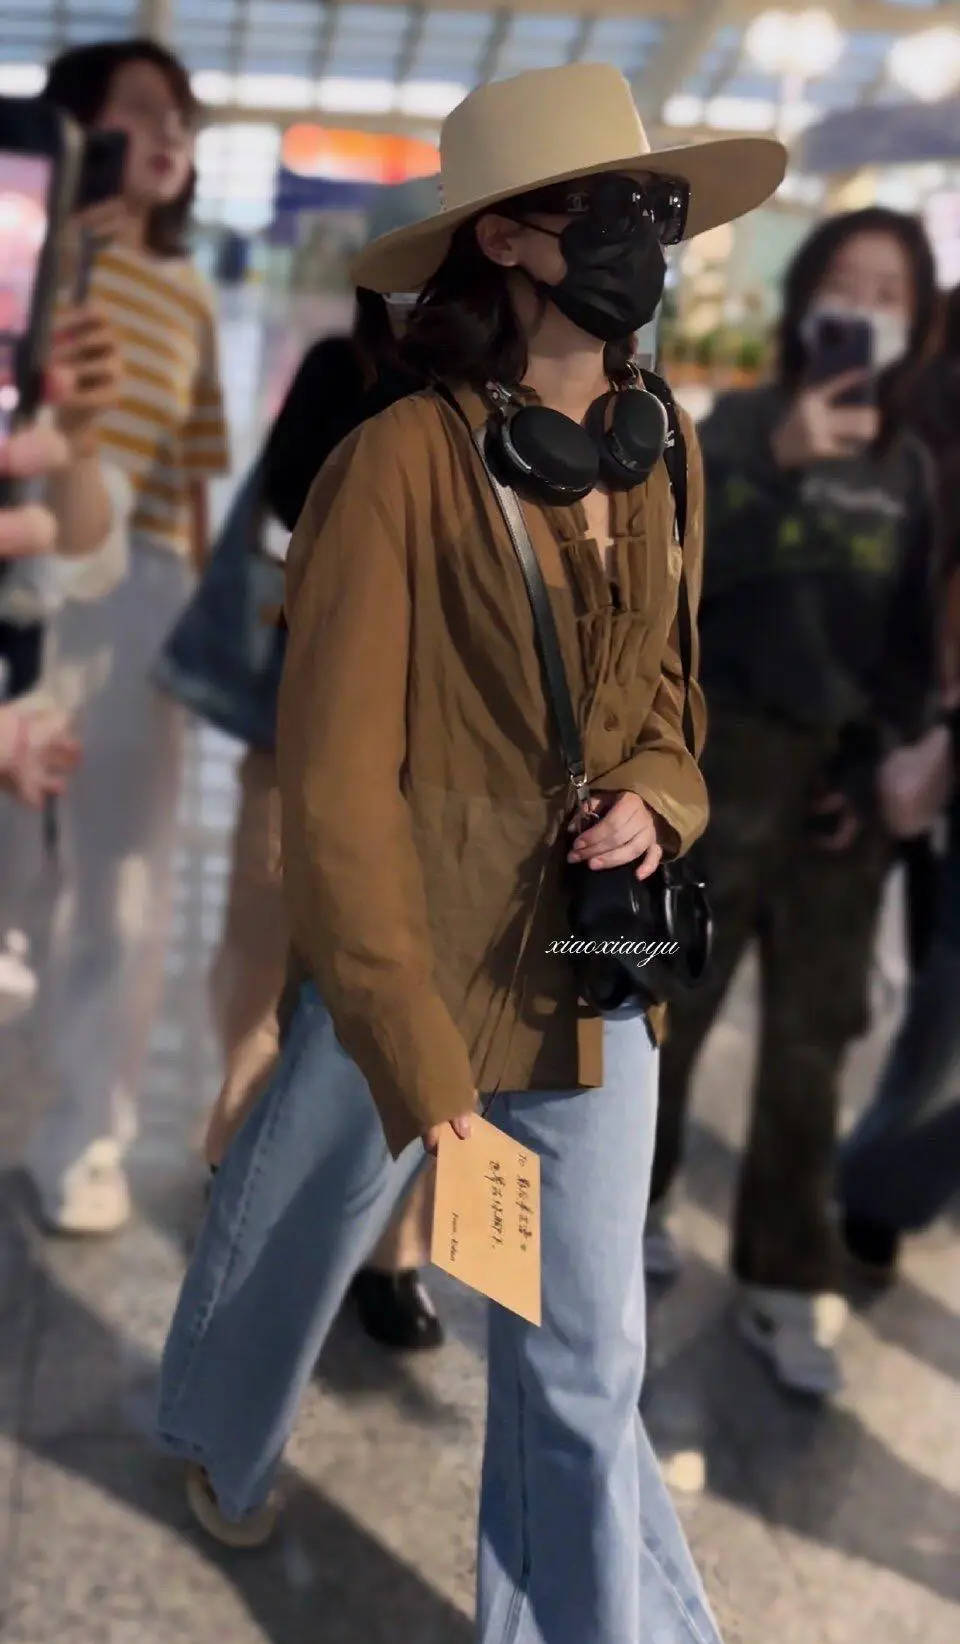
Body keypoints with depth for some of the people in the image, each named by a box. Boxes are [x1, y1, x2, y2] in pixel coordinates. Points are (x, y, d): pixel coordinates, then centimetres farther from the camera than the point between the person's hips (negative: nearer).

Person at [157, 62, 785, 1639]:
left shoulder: (661, 463, 3)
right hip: (409, 974, -4)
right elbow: (334, 778, -19)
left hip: (595, 990, 4)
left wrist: (653, 799, -7)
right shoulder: (402, 461, -17)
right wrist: (414, 1052, -21)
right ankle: (216, 1435, 55)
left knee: (587, 1369, 8)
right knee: (293, 1236, 22)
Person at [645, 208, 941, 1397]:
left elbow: (914, 639, 9)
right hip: (728, 755, -3)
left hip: (847, 774, 3)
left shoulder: (908, 462, 8)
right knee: (671, 998, 7)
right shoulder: (743, 424, -1)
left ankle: (786, 1286, 15)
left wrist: (887, 761, -2)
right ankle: (626, 1197, 31)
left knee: (811, 1037, 5)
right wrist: (777, 465, -26)